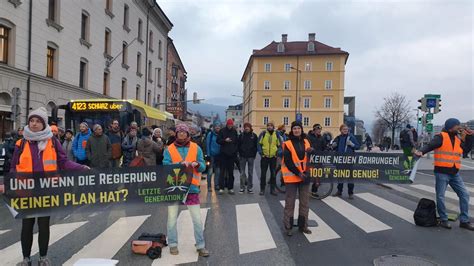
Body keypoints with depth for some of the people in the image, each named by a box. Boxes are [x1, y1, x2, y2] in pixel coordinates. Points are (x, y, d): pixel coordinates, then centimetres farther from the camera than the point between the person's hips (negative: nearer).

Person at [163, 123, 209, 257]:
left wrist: (197, 164, -20)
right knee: (172, 219, 9)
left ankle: (200, 246, 16)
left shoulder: (196, 148, 5)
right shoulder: (169, 149, 2)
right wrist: (180, 164, -23)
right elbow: (166, 166, -9)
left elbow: (203, 166, 2)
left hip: (191, 187, 0)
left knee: (197, 219, 2)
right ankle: (173, 245, 26)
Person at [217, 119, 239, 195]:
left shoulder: (234, 131, 7)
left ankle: (230, 188, 13)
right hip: (223, 154, -2)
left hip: (232, 154, 2)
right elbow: (218, 140, 0)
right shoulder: (222, 131, 1)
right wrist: (225, 140, -17)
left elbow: (237, 142, 12)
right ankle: (221, 187, 1)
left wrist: (236, 150, 2)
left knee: (231, 172, 7)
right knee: (222, 171, -2)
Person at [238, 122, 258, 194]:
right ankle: (242, 188, 10)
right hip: (243, 156, 0)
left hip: (251, 156, 0)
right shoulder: (241, 135, 5)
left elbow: (256, 146, 4)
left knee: (250, 172, 5)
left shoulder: (254, 136, 4)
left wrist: (254, 154, -3)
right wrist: (240, 154, -2)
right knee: (242, 172, 3)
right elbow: (238, 145, 6)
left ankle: (250, 188, 12)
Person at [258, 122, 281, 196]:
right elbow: (259, 144, 1)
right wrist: (260, 152, -9)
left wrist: (278, 152, -3)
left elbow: (279, 145, 11)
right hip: (264, 157, -2)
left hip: (273, 157, 2)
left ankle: (272, 189, 19)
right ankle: (262, 189, 16)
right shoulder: (263, 134, -2)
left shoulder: (276, 135, 4)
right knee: (263, 173, 5)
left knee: (273, 174, 8)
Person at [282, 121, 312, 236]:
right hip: (292, 176, -5)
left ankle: (303, 225, 24)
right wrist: (298, 173, -17)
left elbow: (309, 158, 15)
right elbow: (287, 161, -13)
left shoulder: (306, 142, 8)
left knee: (305, 202, 11)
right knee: (290, 202, 2)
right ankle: (288, 227, 13)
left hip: (305, 176, 5)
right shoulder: (288, 144, -7)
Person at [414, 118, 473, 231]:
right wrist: (421, 152, -39)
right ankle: (443, 219, 16)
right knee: (440, 196, 0)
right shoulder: (441, 137, -9)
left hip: (455, 173, 7)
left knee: (464, 194, 5)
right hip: (442, 172, -7)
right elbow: (430, 145, -20)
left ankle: (464, 221, 15)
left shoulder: (457, 139, 13)